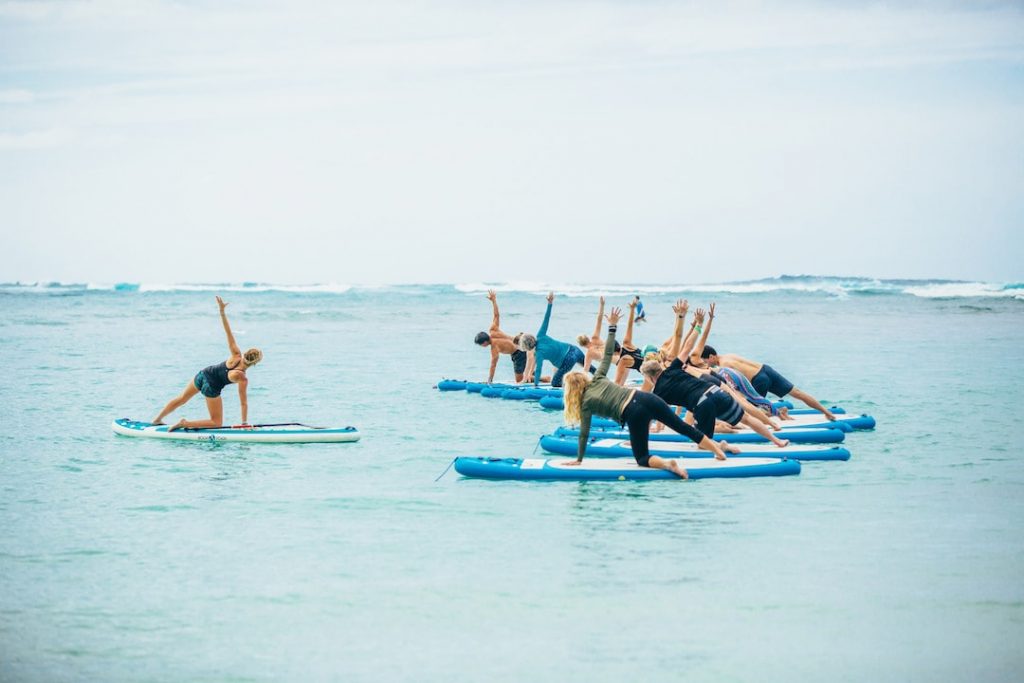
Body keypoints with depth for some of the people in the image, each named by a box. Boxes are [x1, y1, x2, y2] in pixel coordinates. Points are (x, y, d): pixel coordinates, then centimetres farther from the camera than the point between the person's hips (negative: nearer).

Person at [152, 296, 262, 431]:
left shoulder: (236, 355, -16)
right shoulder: (242, 379, -25)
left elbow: (228, 333, -19)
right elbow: (243, 402, -19)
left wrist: (222, 311, -19)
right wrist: (244, 423, -10)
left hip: (202, 375, 6)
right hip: (212, 388, -6)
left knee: (181, 399, 30)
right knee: (217, 422, 11)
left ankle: (157, 419, 45)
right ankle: (185, 423, -2)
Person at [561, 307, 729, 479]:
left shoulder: (586, 403, 7)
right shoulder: (598, 379, 18)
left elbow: (584, 433, 9)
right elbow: (608, 354, 22)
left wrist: (579, 459, 19)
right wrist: (612, 326, 31)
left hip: (633, 414, -6)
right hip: (645, 398, 6)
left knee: (642, 458, 7)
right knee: (681, 426, 21)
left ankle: (667, 464, -23)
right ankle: (716, 448, 23)